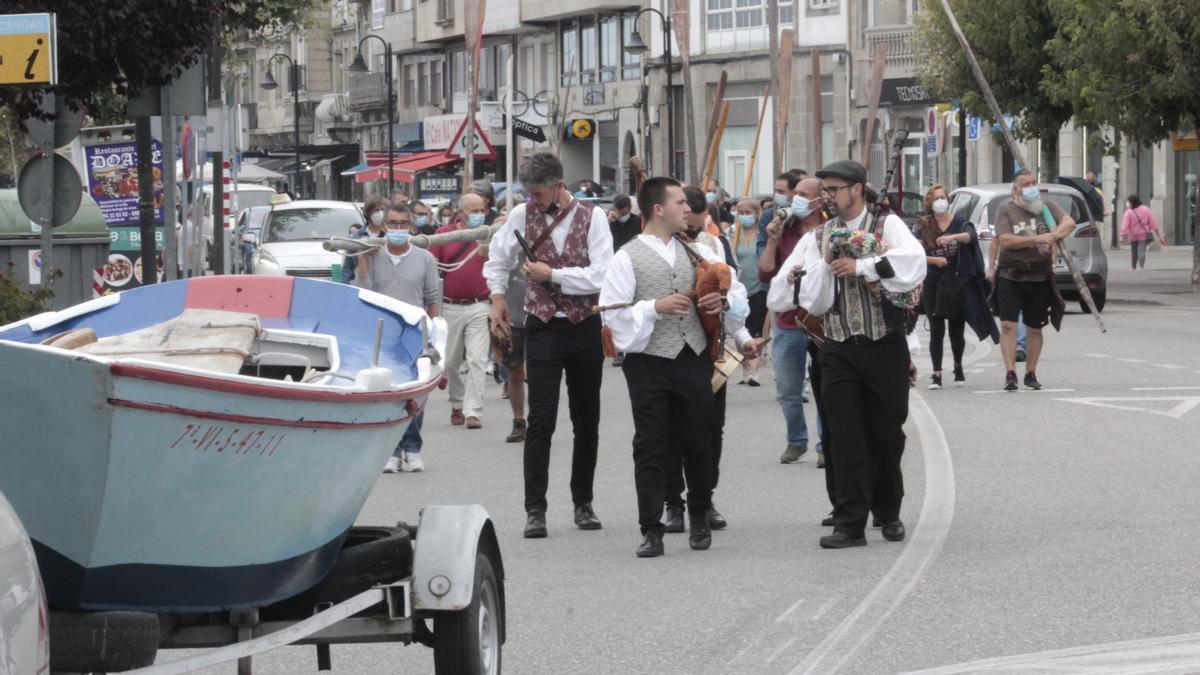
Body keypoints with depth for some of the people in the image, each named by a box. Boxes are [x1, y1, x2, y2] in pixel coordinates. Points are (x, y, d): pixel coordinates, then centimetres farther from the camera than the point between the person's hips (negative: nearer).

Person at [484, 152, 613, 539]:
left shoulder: (592, 217, -5)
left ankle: (583, 503, 21)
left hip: (585, 328, 0)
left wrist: (551, 274, -14)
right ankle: (535, 510, -6)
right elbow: (498, 260, 17)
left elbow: (600, 276, -14)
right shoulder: (523, 215, 1)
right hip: (543, 329, 0)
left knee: (586, 420, 9)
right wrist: (497, 299, 9)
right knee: (540, 421, -8)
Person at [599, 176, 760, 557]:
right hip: (649, 364, -4)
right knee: (651, 448, -2)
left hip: (694, 360, 4)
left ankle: (700, 518, 30)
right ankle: (651, 532, 2)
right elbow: (612, 311, -9)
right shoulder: (628, 258, -3)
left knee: (698, 443, 11)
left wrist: (742, 337, 18)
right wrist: (656, 307, -17)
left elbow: (732, 291, 22)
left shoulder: (697, 253, 11)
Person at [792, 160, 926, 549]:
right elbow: (812, 301, 6)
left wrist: (861, 266, -17)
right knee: (845, 437, -3)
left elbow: (914, 263, -20)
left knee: (887, 433, 7)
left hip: (886, 346, -2)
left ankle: (888, 512, 24)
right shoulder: (822, 236, 10)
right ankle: (850, 523, -2)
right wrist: (827, 264, -9)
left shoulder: (887, 225, 0)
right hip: (840, 351, 2)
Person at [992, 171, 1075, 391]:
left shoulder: (1047, 207, 7)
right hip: (1010, 276, -2)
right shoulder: (1005, 210, -1)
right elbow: (1005, 240, -14)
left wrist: (1053, 237, -24)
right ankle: (1010, 373, -14)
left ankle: (1031, 374, 19)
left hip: (1039, 276, 2)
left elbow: (1069, 223, -6)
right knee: (1008, 324, -13)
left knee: (1035, 329, 8)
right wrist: (1037, 239, -19)